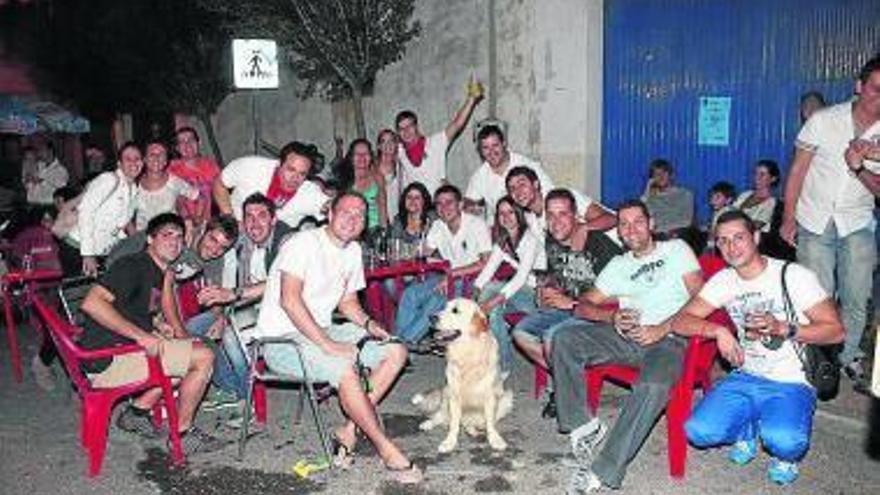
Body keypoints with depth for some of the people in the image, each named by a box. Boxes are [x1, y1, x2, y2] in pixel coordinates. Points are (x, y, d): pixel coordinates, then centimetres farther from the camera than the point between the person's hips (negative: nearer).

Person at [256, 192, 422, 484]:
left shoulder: (353, 251, 11)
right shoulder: (304, 243, -14)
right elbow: (289, 299, -26)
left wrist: (368, 323, -2)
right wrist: (327, 344, -29)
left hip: (323, 330, 9)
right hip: (281, 338, -8)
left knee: (396, 352, -3)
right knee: (343, 368, -33)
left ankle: (349, 430, -7)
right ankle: (386, 450, -18)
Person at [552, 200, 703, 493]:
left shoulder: (676, 249, 14)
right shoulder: (618, 265, 24)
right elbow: (583, 306, 16)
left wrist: (662, 329, -13)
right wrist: (612, 317, -7)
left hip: (669, 339, -4)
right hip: (627, 337, 5)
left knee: (653, 386, -37)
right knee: (564, 338, -19)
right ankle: (582, 426, -14)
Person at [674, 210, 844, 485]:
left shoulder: (794, 276, -7)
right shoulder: (723, 281, 5)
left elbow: (835, 331, -8)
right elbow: (680, 321, -1)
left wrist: (782, 328, -23)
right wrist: (718, 331, -19)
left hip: (791, 384, -4)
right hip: (745, 379, 4)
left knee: (784, 442, -33)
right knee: (698, 431, -19)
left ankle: (785, 453, 6)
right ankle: (749, 430, 14)